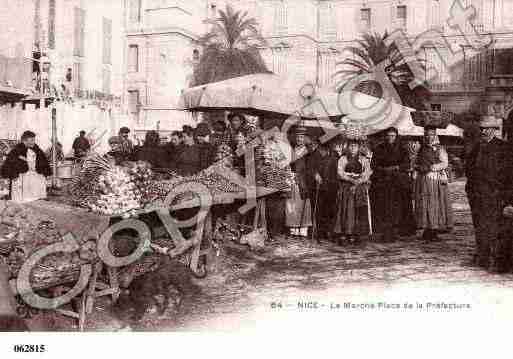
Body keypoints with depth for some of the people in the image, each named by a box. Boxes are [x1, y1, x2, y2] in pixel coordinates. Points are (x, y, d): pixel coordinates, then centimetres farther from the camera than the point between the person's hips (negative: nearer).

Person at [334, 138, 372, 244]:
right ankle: (342, 234, -12)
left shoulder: (364, 160, 13)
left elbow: (366, 175, 3)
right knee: (346, 210, -10)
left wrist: (357, 182, -13)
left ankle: (355, 234, -9)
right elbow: (340, 173, -2)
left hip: (360, 189, 1)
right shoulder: (343, 159, 11)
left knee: (359, 211, -9)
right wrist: (352, 180, -15)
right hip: (345, 189, -1)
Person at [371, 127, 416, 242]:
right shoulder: (379, 149, 10)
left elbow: (406, 164, 3)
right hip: (382, 181, 0)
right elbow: (373, 164, 7)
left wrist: (395, 168, -11)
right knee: (384, 207, -9)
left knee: (396, 206, -9)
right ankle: (386, 232, -9)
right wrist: (384, 169, -9)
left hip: (399, 181, 0)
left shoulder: (402, 149, 10)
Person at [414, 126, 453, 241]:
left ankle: (435, 230, -1)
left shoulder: (439, 149, 2)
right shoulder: (422, 149, 16)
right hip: (422, 181, 4)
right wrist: (419, 168, -1)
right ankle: (426, 230, 4)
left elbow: (445, 163, -8)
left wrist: (430, 167, -15)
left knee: (435, 204, -5)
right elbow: (416, 164, 20)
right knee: (423, 204, 0)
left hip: (435, 180, -4)